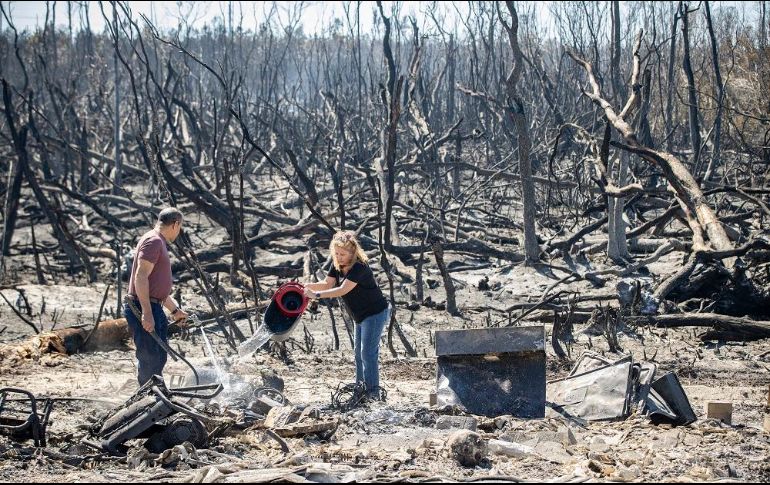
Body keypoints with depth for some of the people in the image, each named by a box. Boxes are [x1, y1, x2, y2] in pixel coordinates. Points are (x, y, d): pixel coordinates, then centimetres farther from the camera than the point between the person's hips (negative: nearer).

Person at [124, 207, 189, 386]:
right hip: (144, 310, -11)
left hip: (152, 310, 11)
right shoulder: (153, 241, -12)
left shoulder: (159, 243, 20)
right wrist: (147, 313, -27)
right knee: (150, 359, -9)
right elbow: (141, 277, -23)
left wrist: (175, 310, 30)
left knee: (158, 357, 19)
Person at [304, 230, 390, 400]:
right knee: (359, 352, 16)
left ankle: (373, 393, -6)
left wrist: (316, 295, -37)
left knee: (368, 352, -11)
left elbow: (343, 290, -34)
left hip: (376, 313, -10)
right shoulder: (337, 266, -1)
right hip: (361, 315, 10)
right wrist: (309, 286, -22)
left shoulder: (359, 268, -28)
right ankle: (360, 388, 26)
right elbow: (327, 284, -3)